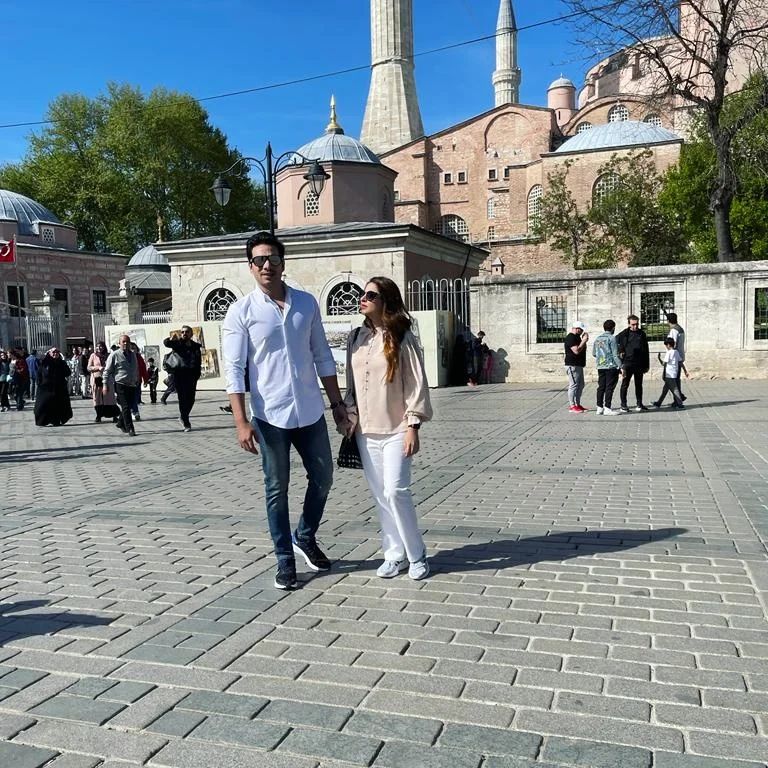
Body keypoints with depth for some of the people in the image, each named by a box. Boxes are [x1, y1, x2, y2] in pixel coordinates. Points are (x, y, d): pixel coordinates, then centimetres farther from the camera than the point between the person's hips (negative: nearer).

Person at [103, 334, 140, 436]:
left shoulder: (133, 354, 13)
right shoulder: (114, 355, -4)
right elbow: (107, 371, -2)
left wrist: (137, 381, 23)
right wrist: (105, 384, -6)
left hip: (132, 385, 6)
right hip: (121, 385, -6)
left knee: (128, 406, 11)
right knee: (125, 407, -9)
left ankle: (120, 423, 31)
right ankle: (130, 429, -8)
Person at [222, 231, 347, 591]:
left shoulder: (307, 303, 4)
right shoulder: (241, 312, -7)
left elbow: (322, 357, 10)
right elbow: (233, 371, -9)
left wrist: (337, 402, 9)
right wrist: (242, 422, -16)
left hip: (310, 411, 4)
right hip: (270, 415, -3)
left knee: (323, 478, 13)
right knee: (277, 490, 7)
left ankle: (305, 537, 37)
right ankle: (285, 560, 22)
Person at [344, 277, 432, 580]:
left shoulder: (402, 339, -8)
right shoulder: (356, 338, 8)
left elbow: (416, 385, -9)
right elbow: (351, 382, 13)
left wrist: (413, 427, -13)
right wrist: (351, 416, 6)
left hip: (395, 430, -5)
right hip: (366, 431, 5)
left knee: (396, 492, -10)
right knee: (380, 496, 8)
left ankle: (416, 556, 7)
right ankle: (395, 554, 20)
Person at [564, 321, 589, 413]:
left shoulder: (577, 337, 18)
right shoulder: (570, 338, -15)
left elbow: (582, 349, 24)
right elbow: (576, 351, -23)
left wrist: (584, 340, 9)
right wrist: (584, 341, -16)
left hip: (579, 365, 11)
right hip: (572, 365, -11)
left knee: (581, 385, 13)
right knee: (573, 385, -9)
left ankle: (577, 404, 19)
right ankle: (572, 406, -6)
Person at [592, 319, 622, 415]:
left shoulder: (597, 339, 12)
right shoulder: (611, 338, -8)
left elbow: (594, 353, 19)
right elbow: (615, 354, -12)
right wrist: (620, 366, -9)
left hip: (600, 367, 6)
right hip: (611, 367, -6)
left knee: (601, 387, 9)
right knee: (609, 387, -4)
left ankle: (600, 408, 10)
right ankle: (607, 408, -6)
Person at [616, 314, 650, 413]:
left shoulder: (642, 334, 8)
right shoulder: (623, 334, -3)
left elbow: (646, 351, 12)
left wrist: (646, 365, 9)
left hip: (639, 364, 3)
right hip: (627, 363, -3)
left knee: (639, 385, 11)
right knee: (625, 384, 0)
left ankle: (639, 404, 20)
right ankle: (623, 405, 6)